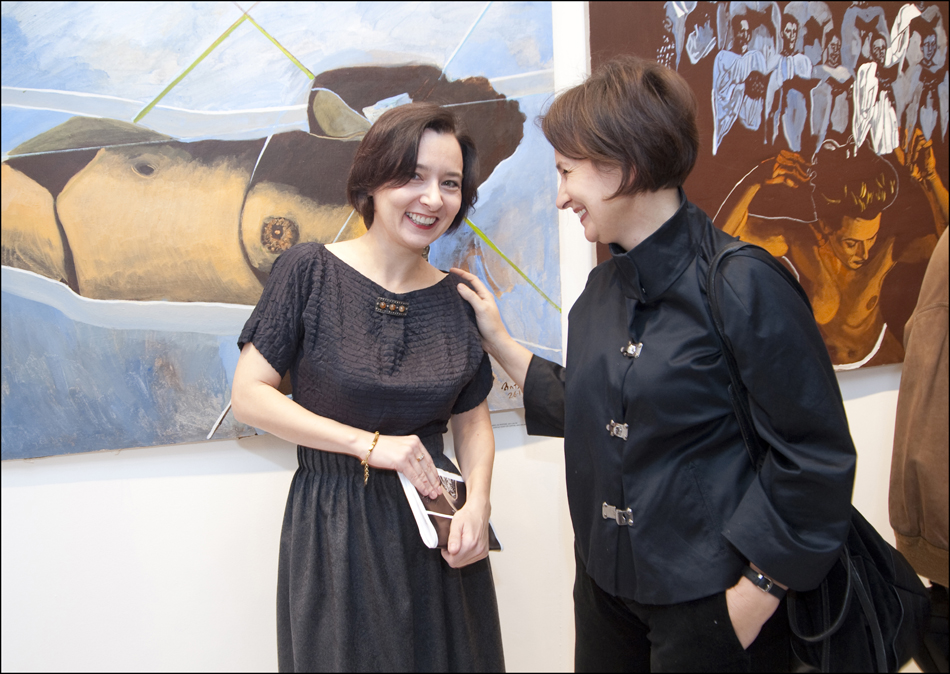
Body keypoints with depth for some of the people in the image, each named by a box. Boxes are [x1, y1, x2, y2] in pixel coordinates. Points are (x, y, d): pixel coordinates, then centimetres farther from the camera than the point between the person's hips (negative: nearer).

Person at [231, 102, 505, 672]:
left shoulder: (456, 298, 1)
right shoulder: (310, 272, -10)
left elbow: (472, 420, 8)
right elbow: (249, 395, -11)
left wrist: (478, 501, -11)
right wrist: (369, 444, -17)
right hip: (334, 528, -3)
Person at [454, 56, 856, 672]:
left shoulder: (742, 286, -18)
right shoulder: (603, 290, 5)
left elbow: (815, 456, -17)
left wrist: (759, 591, -15)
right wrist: (497, 341, 12)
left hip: (710, 601, -6)